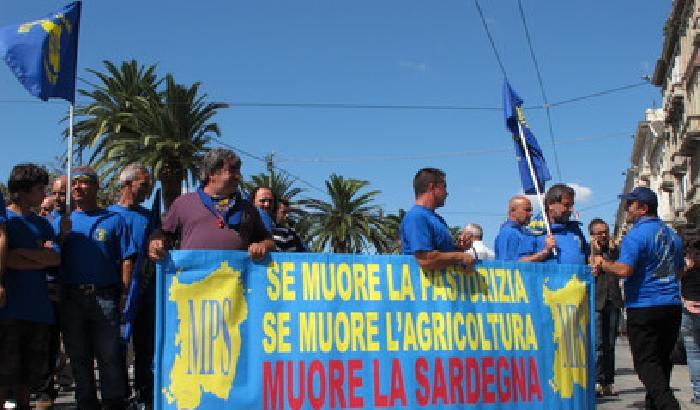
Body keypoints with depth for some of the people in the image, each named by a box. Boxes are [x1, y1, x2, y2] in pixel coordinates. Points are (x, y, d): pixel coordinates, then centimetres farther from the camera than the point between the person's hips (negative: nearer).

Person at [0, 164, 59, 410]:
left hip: (38, 308, 5)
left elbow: (56, 258, 0)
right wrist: (42, 257, -6)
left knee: (30, 372, 11)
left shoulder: (42, 224, 15)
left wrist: (22, 252, -9)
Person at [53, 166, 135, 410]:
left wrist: (123, 295, -6)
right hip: (71, 297, 3)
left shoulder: (114, 220, 7)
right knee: (79, 357, 10)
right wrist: (63, 235, -5)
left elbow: (125, 260, 2)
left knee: (110, 356, -5)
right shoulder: (61, 222, 14)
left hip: (105, 296, -3)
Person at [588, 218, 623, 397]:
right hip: (595, 301, -4)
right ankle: (597, 382, -8)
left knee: (610, 345, 7)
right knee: (597, 344, -10)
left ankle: (609, 382, 11)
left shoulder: (614, 249, 15)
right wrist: (595, 251, -11)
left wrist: (612, 250, -3)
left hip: (613, 301, 4)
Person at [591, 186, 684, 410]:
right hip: (672, 306, 8)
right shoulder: (672, 234, 13)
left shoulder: (636, 235, -13)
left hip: (643, 307, -8)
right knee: (662, 359, 15)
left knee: (646, 362, -4)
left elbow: (624, 269, -24)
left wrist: (602, 263, -8)